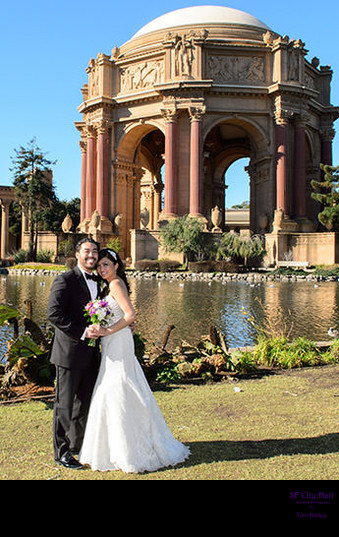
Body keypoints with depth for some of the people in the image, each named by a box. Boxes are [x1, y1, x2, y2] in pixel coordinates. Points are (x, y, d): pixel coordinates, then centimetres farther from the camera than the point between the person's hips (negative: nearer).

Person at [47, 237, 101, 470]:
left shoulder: (98, 282, 13)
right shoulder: (65, 280, -10)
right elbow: (54, 314, -18)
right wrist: (82, 332, -23)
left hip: (91, 353, 7)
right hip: (70, 351, -7)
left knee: (85, 402, 18)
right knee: (64, 404, 4)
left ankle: (78, 445, 34)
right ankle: (61, 452, 18)